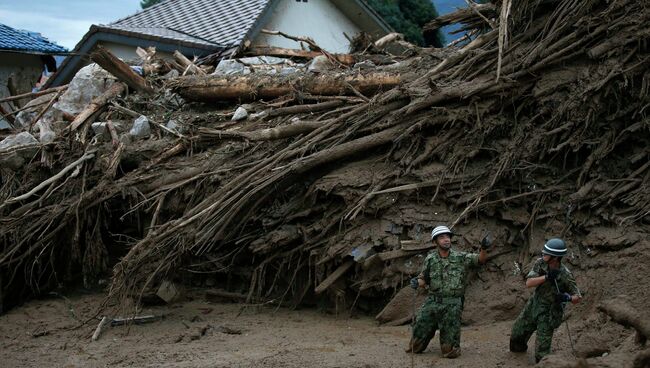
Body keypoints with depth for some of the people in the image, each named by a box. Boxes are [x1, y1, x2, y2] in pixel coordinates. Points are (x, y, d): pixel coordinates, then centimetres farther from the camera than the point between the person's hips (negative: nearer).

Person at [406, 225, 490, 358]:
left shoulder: (461, 257, -1)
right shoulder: (430, 259, 4)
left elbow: (480, 259, -11)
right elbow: (423, 280, 12)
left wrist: (484, 248, -32)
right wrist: (416, 282, -11)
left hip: (452, 305, -2)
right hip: (432, 302, 2)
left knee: (450, 351, -2)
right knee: (416, 345, 6)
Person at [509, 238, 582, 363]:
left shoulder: (565, 275, -25)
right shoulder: (540, 263, -14)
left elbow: (578, 298, -16)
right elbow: (528, 283, -22)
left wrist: (568, 298, -39)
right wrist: (546, 277, -36)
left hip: (549, 313, -5)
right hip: (533, 306, 5)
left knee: (542, 350, -9)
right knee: (517, 332, 23)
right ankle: (519, 348, 54)